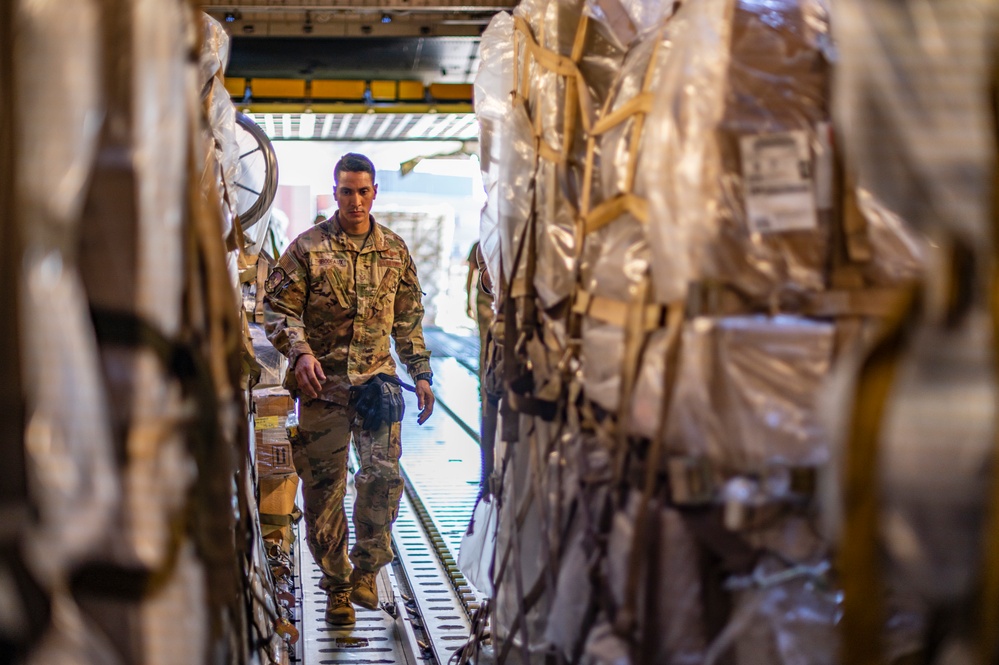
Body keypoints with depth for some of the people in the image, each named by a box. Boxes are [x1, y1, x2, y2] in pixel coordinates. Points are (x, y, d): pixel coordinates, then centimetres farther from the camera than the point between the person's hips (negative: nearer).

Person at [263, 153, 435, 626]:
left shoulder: (394, 250, 10)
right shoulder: (307, 248, 1)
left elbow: (409, 320, 17)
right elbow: (279, 308, -2)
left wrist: (421, 374, 13)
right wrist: (300, 353, -18)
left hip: (377, 379, 1)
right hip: (322, 384, -1)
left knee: (384, 473, -13)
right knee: (323, 488, 2)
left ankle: (366, 568, 7)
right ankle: (337, 587, 16)